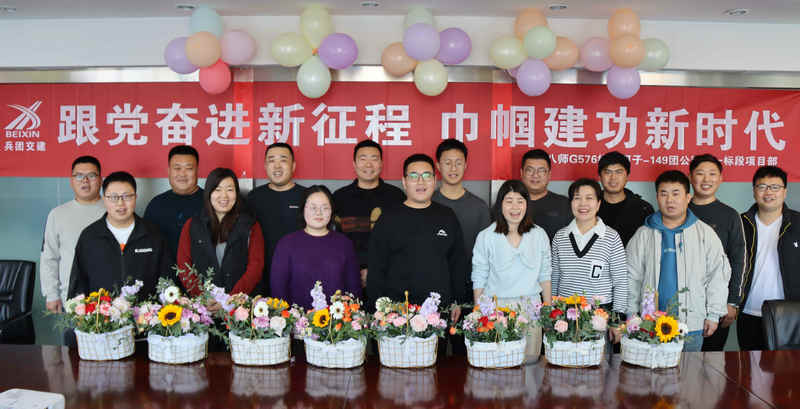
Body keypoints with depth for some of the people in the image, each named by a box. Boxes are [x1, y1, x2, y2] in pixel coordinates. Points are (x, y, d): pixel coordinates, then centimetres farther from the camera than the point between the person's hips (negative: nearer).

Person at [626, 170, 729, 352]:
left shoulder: (705, 233, 5)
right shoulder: (643, 235, 6)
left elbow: (718, 276, 5)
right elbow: (632, 278, 7)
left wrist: (714, 315, 2)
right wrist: (631, 317, 4)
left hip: (692, 324, 0)